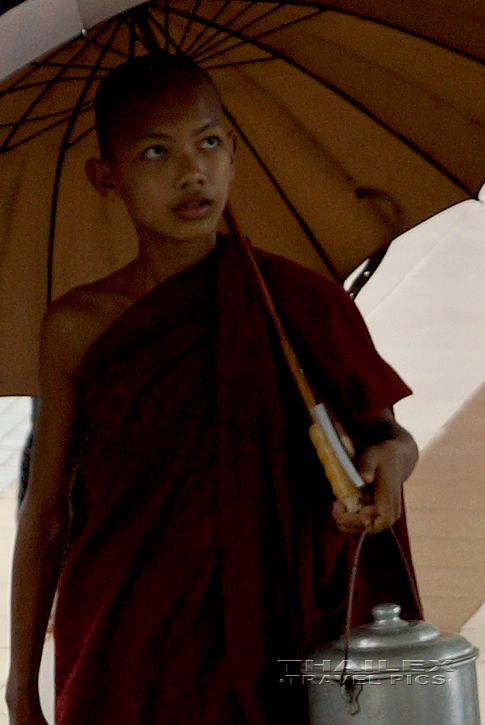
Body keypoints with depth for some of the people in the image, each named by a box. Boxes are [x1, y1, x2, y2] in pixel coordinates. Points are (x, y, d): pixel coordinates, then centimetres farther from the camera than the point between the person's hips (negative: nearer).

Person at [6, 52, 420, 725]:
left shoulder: (298, 299, -1)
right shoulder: (77, 328, 0)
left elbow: (385, 429, 11)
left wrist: (388, 457, -14)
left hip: (262, 642, 0)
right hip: (118, 662, 0)